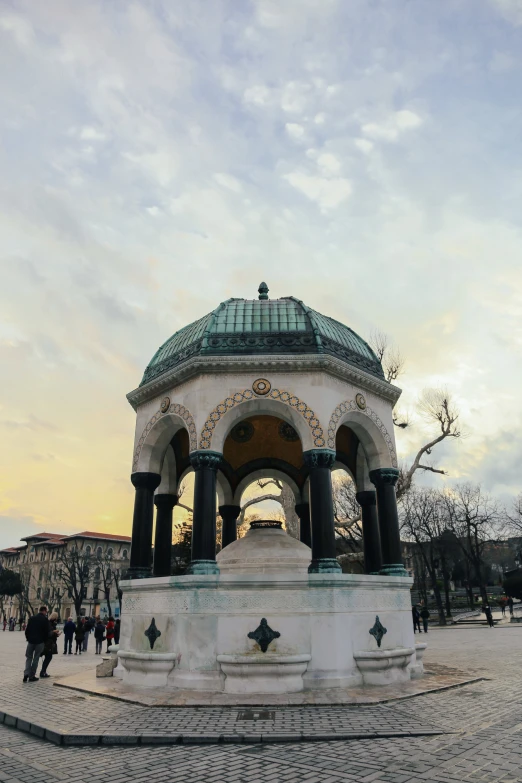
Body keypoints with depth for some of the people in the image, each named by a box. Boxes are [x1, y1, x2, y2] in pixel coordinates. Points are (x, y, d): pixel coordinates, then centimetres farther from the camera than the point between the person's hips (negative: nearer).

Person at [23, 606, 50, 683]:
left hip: (31, 641, 3)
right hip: (40, 642, -3)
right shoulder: (45, 620, -7)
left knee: (29, 657, 13)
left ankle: (26, 673, -5)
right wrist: (45, 640, 10)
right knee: (36, 658, 7)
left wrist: (28, 638, 15)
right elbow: (47, 632, -7)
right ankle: (32, 676, 7)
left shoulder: (32, 618, 4)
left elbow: (27, 630, 4)